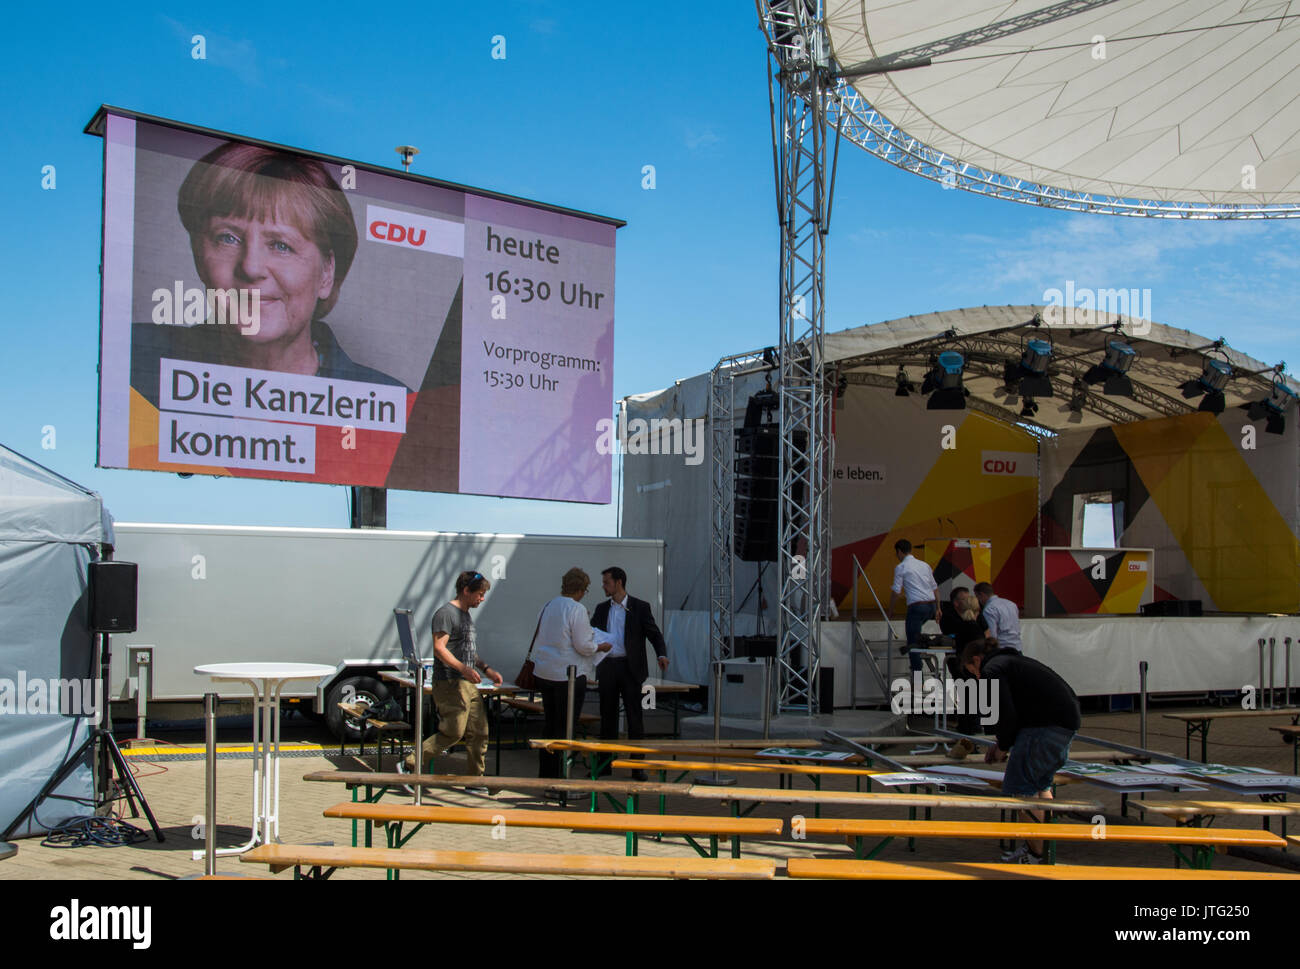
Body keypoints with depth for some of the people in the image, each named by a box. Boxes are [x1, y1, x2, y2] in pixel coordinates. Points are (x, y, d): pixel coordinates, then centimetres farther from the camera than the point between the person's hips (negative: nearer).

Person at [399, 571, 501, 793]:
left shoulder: (466, 615, 21)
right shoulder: (446, 613, -9)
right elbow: (439, 648, -18)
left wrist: (486, 670, 18)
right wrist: (463, 668, -29)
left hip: (469, 684, 9)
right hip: (449, 683, -9)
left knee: (479, 733, 5)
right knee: (453, 732, -11)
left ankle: (475, 781, 12)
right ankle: (409, 765, 0)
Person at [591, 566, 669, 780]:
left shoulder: (640, 607, -1)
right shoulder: (602, 609, 12)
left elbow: (654, 634, -5)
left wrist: (661, 654, -21)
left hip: (630, 668, -4)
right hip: (607, 668, 4)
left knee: (634, 715, -2)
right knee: (607, 714, 9)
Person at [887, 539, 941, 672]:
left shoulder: (901, 567, -1)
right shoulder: (924, 565, 17)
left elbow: (895, 591, -3)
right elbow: (935, 587, 19)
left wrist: (890, 610, 9)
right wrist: (938, 608, 24)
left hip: (917, 606, -7)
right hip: (931, 604, 7)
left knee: (913, 643, -2)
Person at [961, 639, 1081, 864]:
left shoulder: (992, 670, -3)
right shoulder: (1015, 661, 27)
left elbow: (1006, 715, -13)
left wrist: (1003, 747, 3)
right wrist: (1003, 745, 22)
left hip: (1046, 726, -10)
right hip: (1068, 721, 10)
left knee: (1022, 786, -3)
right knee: (1041, 785, 21)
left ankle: (1035, 854, -1)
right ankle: (1046, 848, 25)